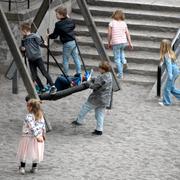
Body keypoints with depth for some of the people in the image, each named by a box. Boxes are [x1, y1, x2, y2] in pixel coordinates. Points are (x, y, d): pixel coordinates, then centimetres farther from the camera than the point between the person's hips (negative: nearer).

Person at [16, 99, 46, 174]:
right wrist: (43, 135, 20)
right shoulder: (41, 116, 0)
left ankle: (22, 167, 10)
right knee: (36, 152, 15)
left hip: (28, 137, -6)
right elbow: (43, 126, 8)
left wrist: (37, 136, -27)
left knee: (24, 153, 8)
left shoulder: (29, 116, -21)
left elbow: (32, 127, -27)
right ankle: (34, 168, 20)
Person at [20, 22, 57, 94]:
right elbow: (23, 47, 20)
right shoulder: (24, 39, 9)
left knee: (44, 72, -7)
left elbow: (41, 44, -10)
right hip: (30, 59, 6)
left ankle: (52, 86, -1)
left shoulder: (34, 36, -9)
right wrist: (22, 48, 0)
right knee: (34, 76, 5)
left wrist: (45, 44, -28)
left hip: (37, 58, -6)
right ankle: (42, 88, 15)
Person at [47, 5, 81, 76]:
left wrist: (49, 36, 11)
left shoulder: (58, 24, -14)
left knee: (65, 60, 6)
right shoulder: (70, 21, 4)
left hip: (67, 44, -7)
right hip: (74, 42, 7)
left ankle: (66, 74, 10)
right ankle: (79, 72, 16)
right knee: (76, 58, 12)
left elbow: (55, 35, -9)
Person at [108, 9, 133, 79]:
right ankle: (124, 61, 15)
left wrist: (109, 43, 5)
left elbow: (109, 34, -8)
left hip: (115, 43, -4)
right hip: (123, 42, 4)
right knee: (121, 51, 37)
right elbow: (127, 33, 0)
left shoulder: (112, 23, -10)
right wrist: (130, 43, 6)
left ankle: (120, 74, 6)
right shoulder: (124, 23, 0)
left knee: (117, 58, 6)